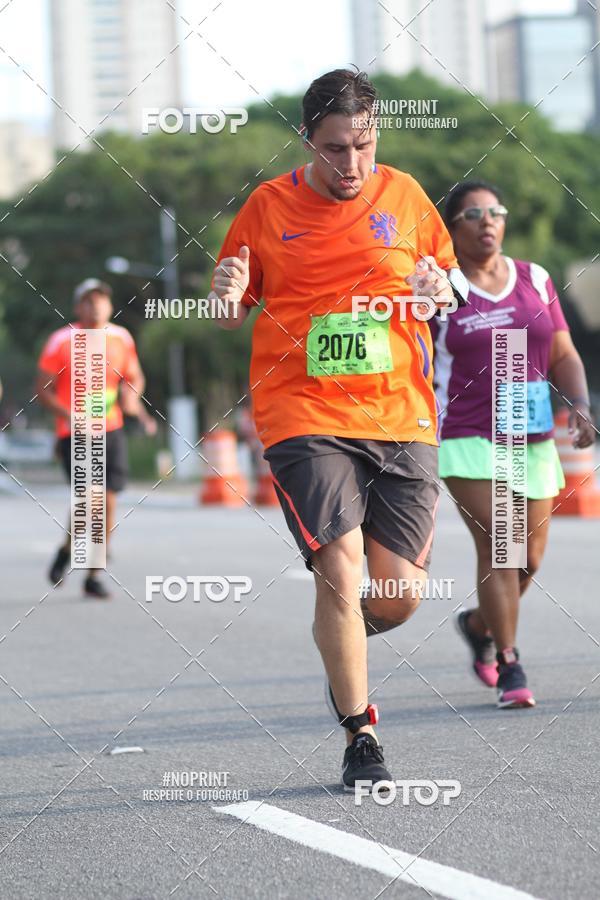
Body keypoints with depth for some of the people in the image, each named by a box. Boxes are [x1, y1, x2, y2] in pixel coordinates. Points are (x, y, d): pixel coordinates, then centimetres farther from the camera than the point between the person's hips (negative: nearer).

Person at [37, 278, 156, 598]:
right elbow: (43, 390, -5)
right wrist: (70, 417, -20)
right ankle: (66, 550, 11)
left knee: (108, 502, 1)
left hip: (111, 431, 5)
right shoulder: (62, 341, -8)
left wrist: (132, 396, -3)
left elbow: (134, 377, 20)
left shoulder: (121, 338, 5)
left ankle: (94, 576, 13)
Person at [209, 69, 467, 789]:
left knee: (399, 592, -2)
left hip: (401, 414, 2)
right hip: (305, 418, -2)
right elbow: (230, 314, 12)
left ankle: (343, 638, 34)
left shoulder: (403, 194, 7)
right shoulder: (268, 206, 3)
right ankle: (359, 736, 2)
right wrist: (227, 296, -11)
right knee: (340, 572, -15)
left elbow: (449, 281, 19)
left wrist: (440, 288, -4)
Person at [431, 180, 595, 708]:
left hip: (532, 440, 5)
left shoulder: (535, 280, 9)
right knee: (496, 545, -16)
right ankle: (508, 666, -8)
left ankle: (479, 624, 37)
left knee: (530, 559, 8)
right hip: (467, 441, -4)